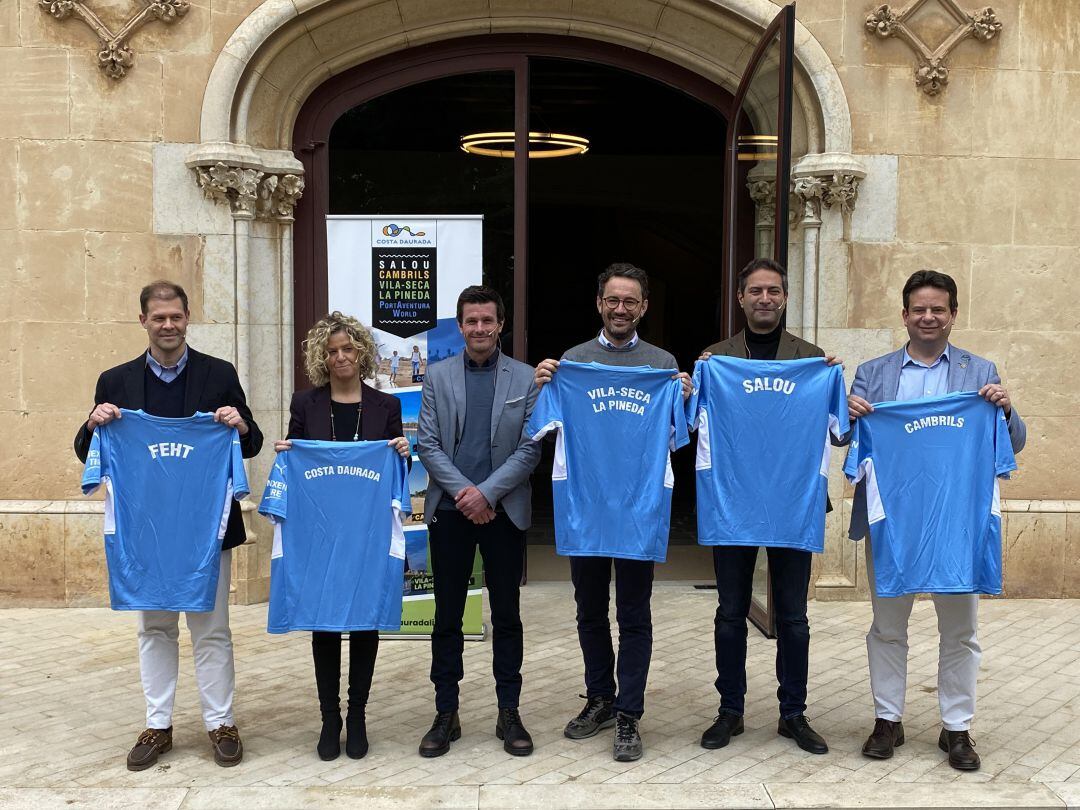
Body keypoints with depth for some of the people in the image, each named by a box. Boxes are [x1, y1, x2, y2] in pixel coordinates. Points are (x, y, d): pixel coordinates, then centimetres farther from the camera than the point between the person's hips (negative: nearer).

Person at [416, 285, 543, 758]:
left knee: (507, 616, 8)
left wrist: (486, 493, -13)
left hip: (504, 511, -1)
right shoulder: (438, 376, 6)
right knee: (447, 618, 6)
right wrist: (464, 492, -11)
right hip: (450, 510, 1)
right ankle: (446, 715, 16)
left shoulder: (526, 379, 2)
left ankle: (509, 714, 18)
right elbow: (427, 444, 1)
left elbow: (530, 448, -3)